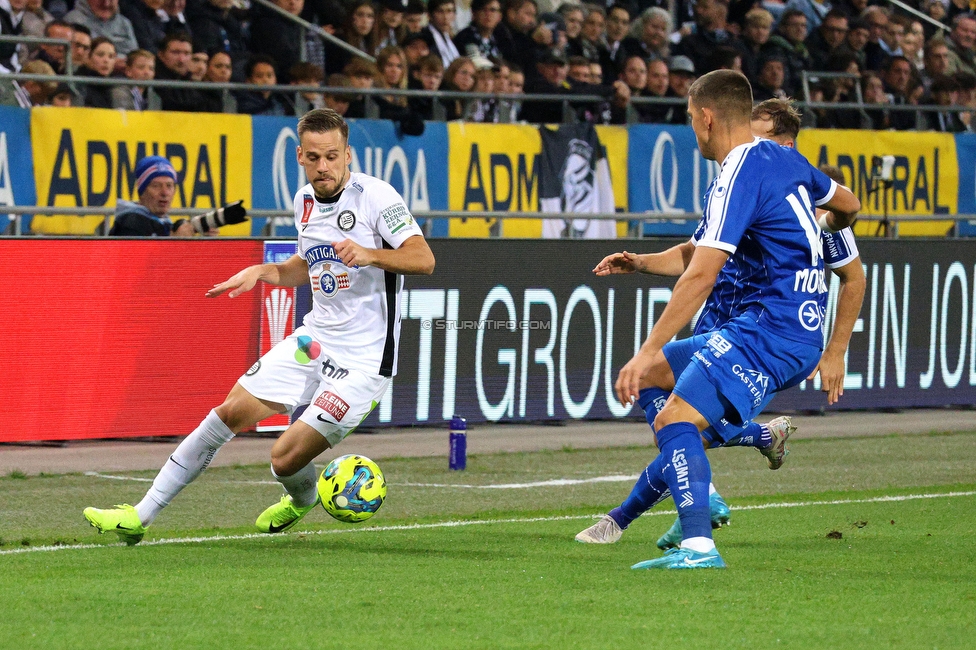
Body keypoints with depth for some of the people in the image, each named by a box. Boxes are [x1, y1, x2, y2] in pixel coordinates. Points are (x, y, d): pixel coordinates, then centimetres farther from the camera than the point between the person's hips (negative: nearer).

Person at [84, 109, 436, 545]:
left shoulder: (374, 195, -15)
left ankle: (302, 502, 26)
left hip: (364, 357, -7)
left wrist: (370, 254, -37)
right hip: (315, 340, 7)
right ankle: (140, 516, 8)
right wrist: (261, 272, 8)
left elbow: (423, 259, -21)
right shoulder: (305, 201, 8)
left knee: (286, 457, -12)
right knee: (231, 413, 2)